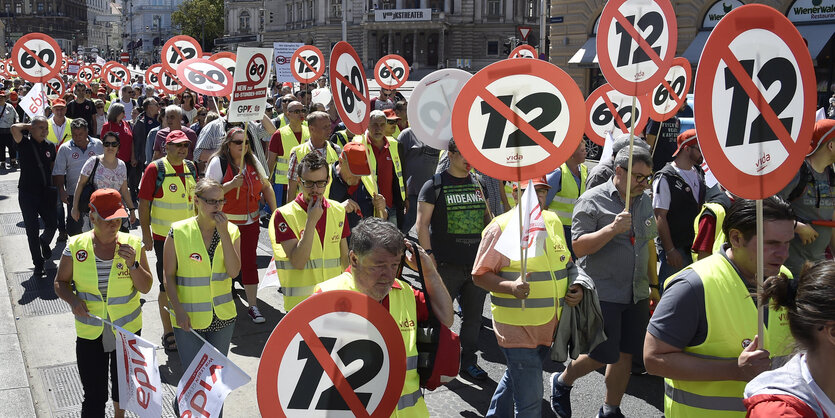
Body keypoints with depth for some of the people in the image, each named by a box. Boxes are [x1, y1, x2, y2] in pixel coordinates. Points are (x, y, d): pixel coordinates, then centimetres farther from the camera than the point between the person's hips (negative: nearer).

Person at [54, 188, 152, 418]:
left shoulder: (132, 244, -8)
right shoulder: (76, 247, -9)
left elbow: (146, 287, -6)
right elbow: (60, 282, 3)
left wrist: (132, 264, -23)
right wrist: (72, 299, -17)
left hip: (128, 330, 2)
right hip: (90, 333, -1)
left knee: (123, 385, 21)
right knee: (94, 396, -2)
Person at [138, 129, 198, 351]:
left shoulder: (190, 167, 8)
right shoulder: (155, 169, -10)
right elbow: (144, 203, -10)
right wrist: (146, 234, -13)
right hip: (164, 237, -5)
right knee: (167, 286, 2)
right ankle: (168, 332, 15)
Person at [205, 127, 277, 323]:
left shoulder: (253, 162, 7)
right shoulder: (218, 162, -8)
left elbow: (266, 186, 14)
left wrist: (275, 211, 6)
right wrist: (231, 184, -26)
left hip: (250, 221, 4)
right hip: (226, 223, -4)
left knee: (249, 262, 6)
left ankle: (253, 306, 12)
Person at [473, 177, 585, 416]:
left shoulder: (553, 222, 9)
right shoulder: (501, 227, -12)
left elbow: (565, 264, 22)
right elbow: (479, 275, -11)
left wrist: (576, 287, 3)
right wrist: (511, 287, -27)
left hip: (549, 325, 7)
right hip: (516, 326, -7)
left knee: (516, 376, 24)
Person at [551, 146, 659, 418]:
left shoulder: (645, 201, 11)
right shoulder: (593, 200, -10)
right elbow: (578, 248, -15)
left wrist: (654, 284, 18)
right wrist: (612, 228, -26)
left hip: (636, 295, 6)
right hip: (602, 294, -6)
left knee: (626, 355, 9)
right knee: (602, 356, -3)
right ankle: (562, 381, 25)